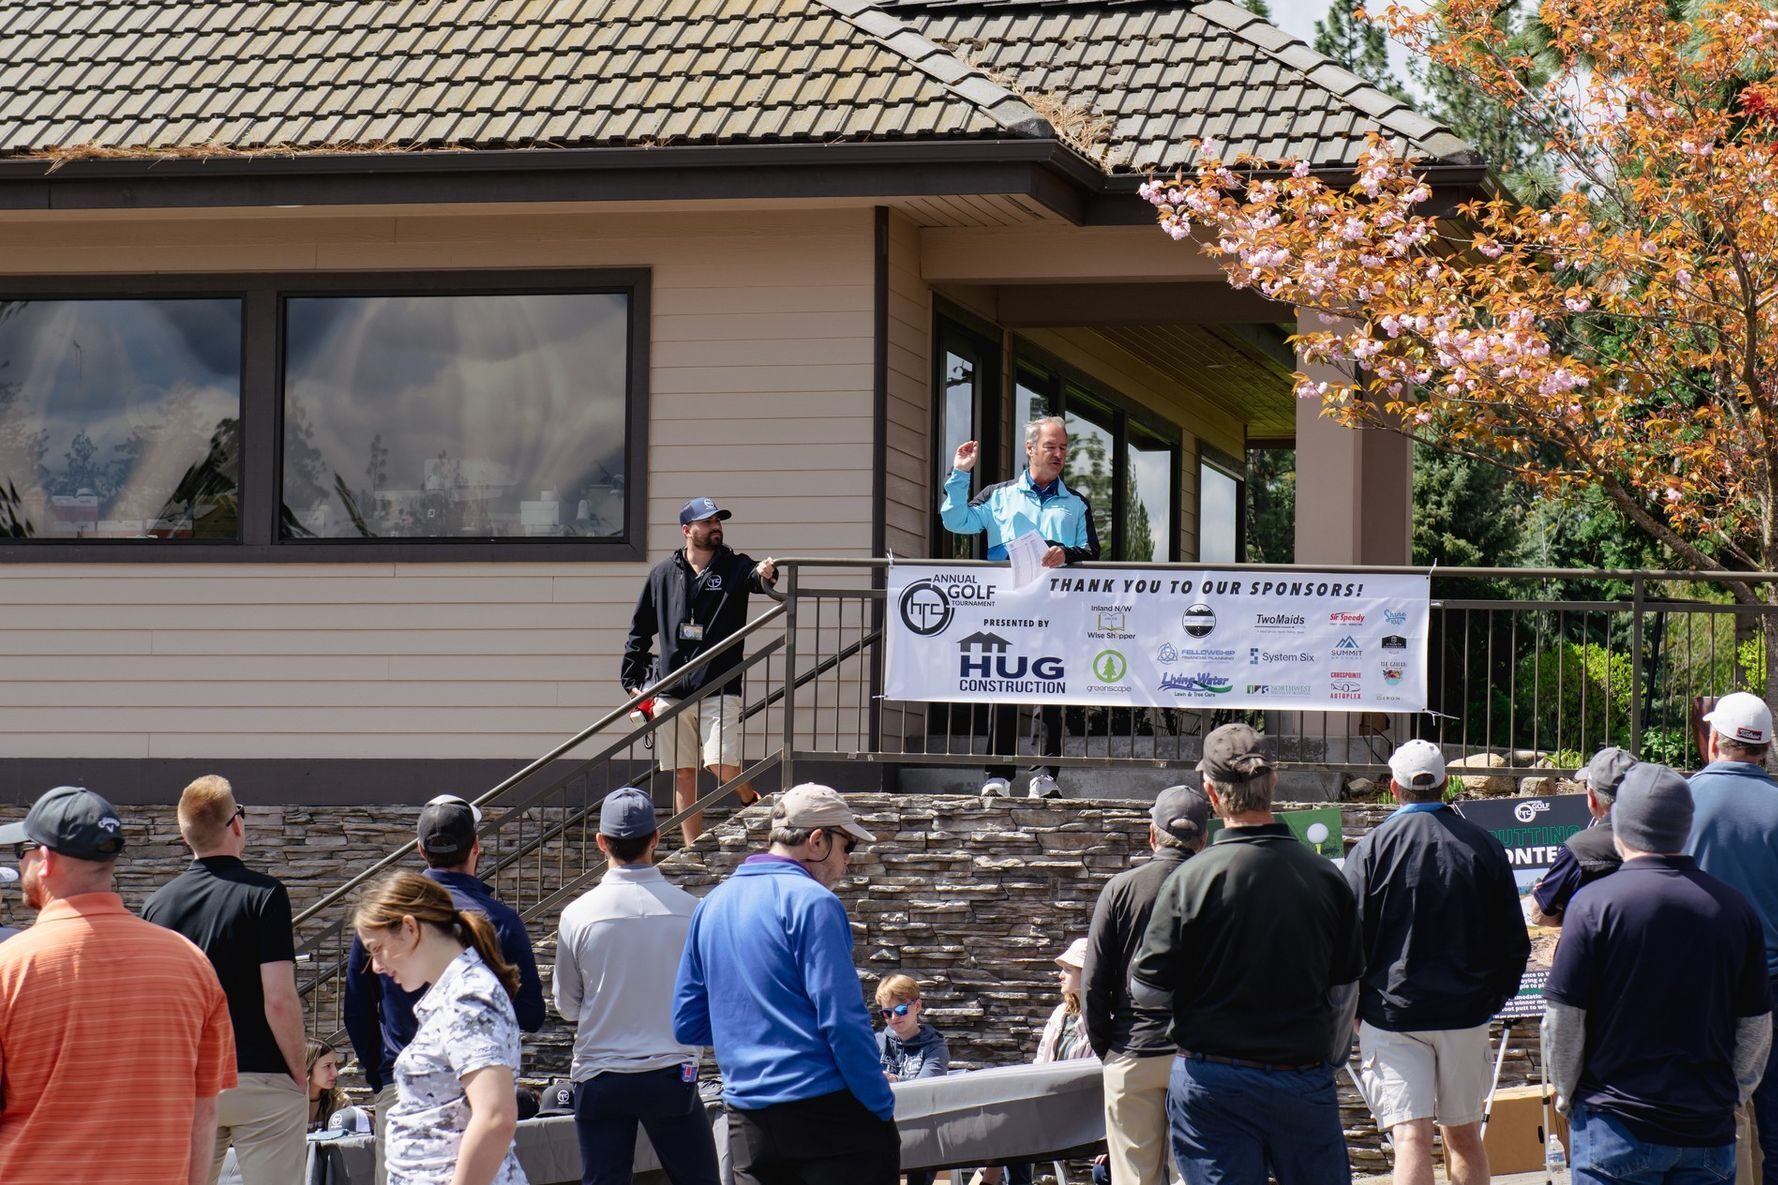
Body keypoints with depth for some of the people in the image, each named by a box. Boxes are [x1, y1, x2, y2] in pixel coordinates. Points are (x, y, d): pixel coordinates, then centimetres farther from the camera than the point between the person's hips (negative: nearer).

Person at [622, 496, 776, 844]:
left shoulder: (735, 567, 5)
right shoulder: (663, 574, 11)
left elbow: (754, 577, -20)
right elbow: (639, 631, 16)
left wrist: (765, 574, -44)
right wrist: (632, 681, 10)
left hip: (720, 689, -3)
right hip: (671, 693, 3)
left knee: (722, 765, -16)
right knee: (683, 775, 5)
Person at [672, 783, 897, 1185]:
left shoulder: (713, 905, 13)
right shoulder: (811, 901, -9)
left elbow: (687, 1024, 16)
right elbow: (843, 1020, -16)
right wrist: (883, 1106, -10)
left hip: (749, 1122, 7)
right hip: (826, 1110, -7)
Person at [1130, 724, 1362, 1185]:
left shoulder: (1191, 878, -11)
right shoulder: (1326, 877, -1)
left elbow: (1149, 989, -8)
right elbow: (1344, 994, 7)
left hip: (1210, 1083, -2)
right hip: (1305, 1077, 2)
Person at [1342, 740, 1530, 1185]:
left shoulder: (1370, 850, -6)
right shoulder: (1484, 847, 4)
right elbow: (1514, 942, 8)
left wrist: (1353, 1007, 8)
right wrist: (1495, 997, 20)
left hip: (1392, 1013, -3)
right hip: (1467, 1014, 3)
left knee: (1411, 1138, -9)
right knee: (1464, 1136, 15)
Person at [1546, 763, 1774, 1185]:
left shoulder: (1594, 904, -11)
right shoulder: (1734, 908, 0)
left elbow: (1563, 1020, -8)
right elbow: (1757, 1027, 7)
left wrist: (1566, 1093, 8)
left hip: (1617, 1128, -3)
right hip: (1709, 1130, 3)